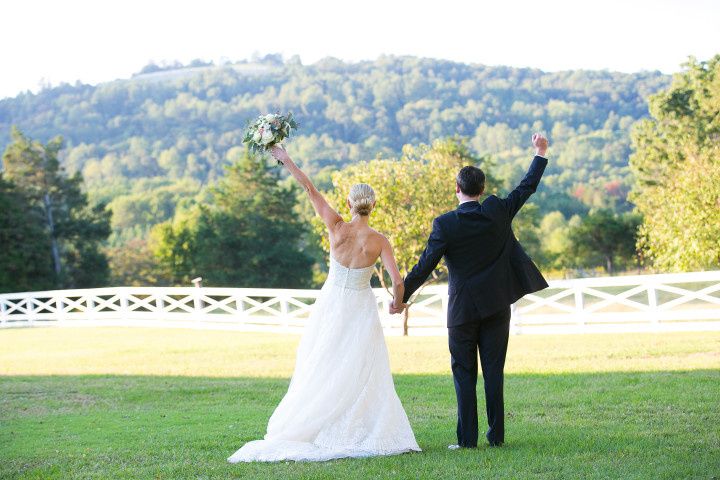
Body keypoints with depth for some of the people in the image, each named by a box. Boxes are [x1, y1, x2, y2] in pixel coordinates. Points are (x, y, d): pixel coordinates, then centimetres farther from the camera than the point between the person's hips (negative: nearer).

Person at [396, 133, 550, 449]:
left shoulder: (445, 224, -12)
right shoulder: (498, 212, -4)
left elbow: (424, 266, -10)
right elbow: (527, 187, 10)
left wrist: (401, 296, 0)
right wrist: (540, 153, 23)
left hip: (463, 310, -3)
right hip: (496, 306, 3)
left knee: (464, 375, 4)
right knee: (494, 373, 7)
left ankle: (467, 438, 2)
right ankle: (496, 435, 9)